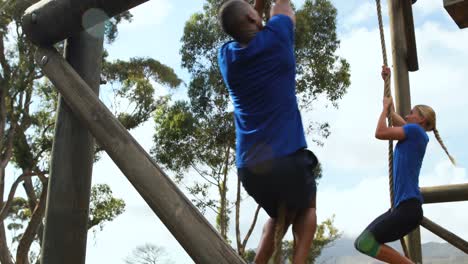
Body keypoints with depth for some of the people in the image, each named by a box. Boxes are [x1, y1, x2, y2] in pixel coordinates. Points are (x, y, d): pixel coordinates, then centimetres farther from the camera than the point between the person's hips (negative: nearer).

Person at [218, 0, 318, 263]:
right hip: (287, 158, -4)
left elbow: (248, 31, 30)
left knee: (279, 215, 29)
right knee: (306, 210, 24)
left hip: (249, 168, 5)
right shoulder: (274, 38, -5)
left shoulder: (227, 56, 8)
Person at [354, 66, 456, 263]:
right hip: (402, 206, 9)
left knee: (366, 243, -17)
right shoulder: (412, 134, 19)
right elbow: (393, 113, 30)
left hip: (409, 206, -9)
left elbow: (380, 133, -12)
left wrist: (385, 108, 4)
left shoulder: (415, 130, -5)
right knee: (362, 242, 4)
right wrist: (386, 81, 33)